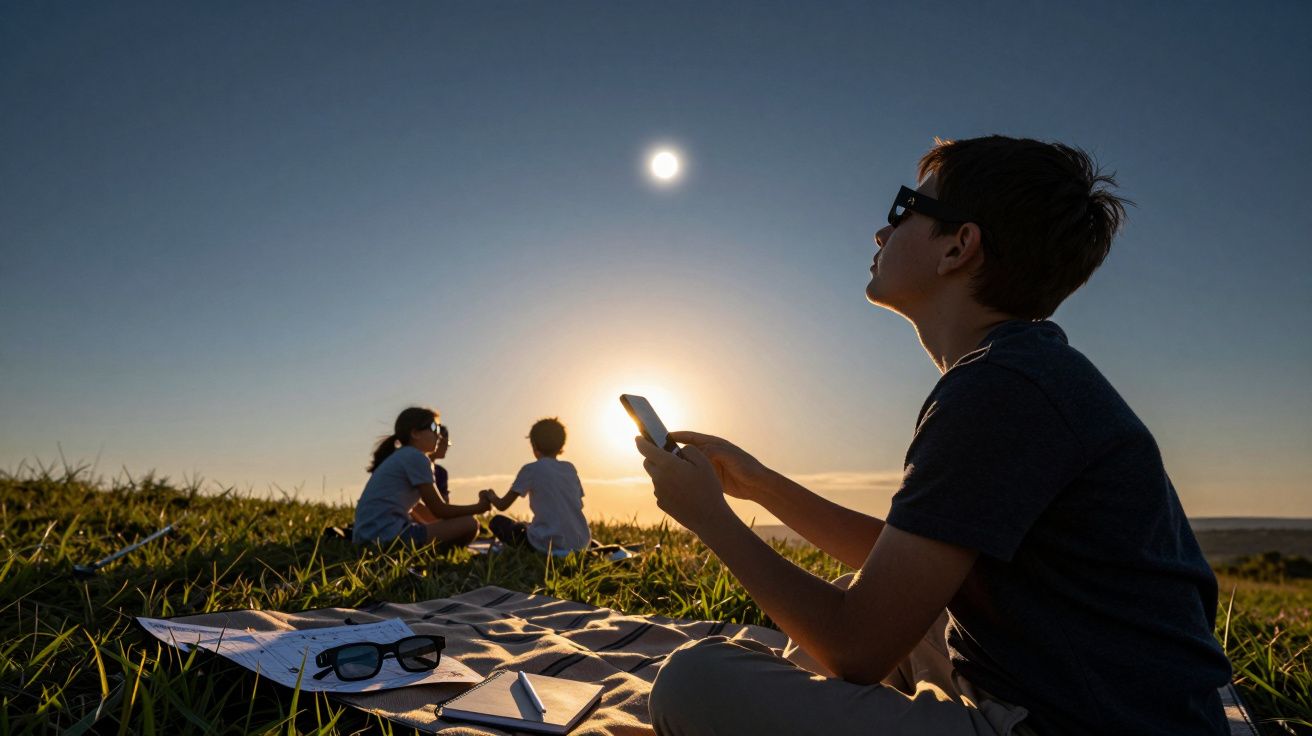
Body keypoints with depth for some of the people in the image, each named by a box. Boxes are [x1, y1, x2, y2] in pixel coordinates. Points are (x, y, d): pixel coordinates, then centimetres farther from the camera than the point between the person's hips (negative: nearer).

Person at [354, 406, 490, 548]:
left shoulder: (399, 457, 22)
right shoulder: (416, 457, -6)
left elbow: (423, 514, 25)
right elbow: (440, 510, -7)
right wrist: (478, 507, 6)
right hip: (388, 536, -10)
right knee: (469, 524, -13)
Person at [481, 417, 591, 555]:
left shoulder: (531, 469, -4)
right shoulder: (570, 468, 10)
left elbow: (502, 505, 1)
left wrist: (490, 496, 24)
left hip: (548, 545, -6)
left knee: (497, 522, 14)